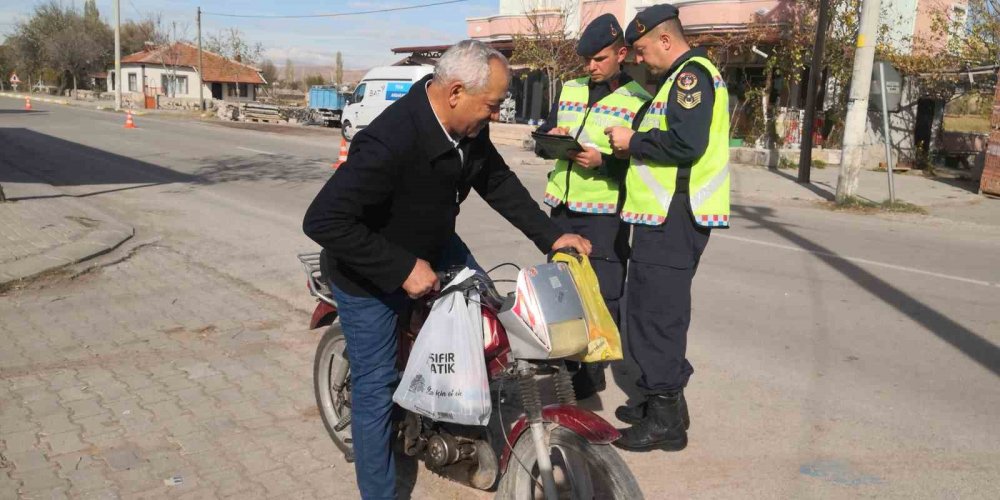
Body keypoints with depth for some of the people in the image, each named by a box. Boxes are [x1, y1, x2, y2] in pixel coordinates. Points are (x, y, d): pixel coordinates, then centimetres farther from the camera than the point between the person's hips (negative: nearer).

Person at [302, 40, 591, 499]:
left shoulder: (469, 129, -13)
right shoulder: (390, 141, -37)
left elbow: (498, 182, 4)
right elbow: (323, 220, -38)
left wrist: (550, 236, -2)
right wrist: (402, 269, -35)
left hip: (434, 247, 8)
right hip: (371, 272, -7)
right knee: (376, 386, 1)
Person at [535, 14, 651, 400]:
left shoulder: (639, 99, -4)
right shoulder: (570, 89, 13)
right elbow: (544, 131, 17)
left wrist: (603, 160, -22)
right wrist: (550, 135, -6)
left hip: (606, 212, -6)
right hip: (563, 207, 6)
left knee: (603, 295, -2)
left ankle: (592, 371, 12)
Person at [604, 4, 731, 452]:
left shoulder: (692, 74, -10)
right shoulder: (681, 78, 23)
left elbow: (686, 144, -23)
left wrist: (633, 141, -10)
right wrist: (629, 147, 10)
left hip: (673, 218, -11)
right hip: (665, 215, 11)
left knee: (657, 313, -7)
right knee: (659, 310, 16)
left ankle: (666, 421, 2)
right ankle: (663, 401, 27)